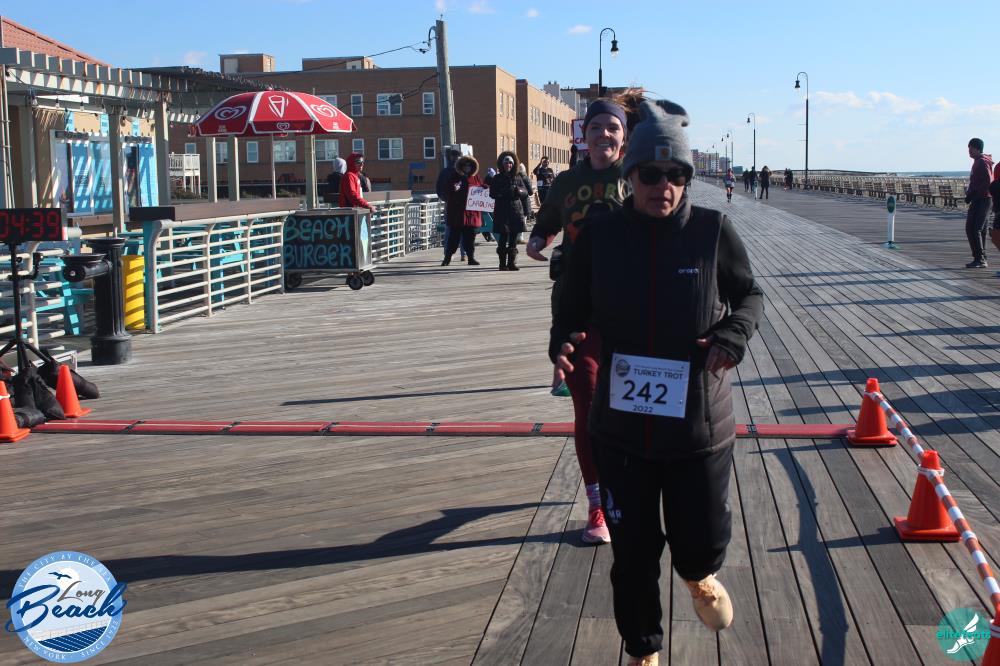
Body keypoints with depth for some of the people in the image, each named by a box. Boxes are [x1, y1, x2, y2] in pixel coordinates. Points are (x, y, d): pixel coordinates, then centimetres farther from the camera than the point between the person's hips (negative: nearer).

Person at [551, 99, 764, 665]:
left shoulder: (714, 230, -7)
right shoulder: (600, 235, -4)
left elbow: (751, 295, 6)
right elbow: (575, 309, 7)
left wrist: (733, 336, -14)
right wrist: (565, 341, -14)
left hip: (699, 423, -1)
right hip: (623, 423, 1)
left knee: (702, 544, 6)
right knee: (633, 552, 11)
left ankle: (700, 577, 46)